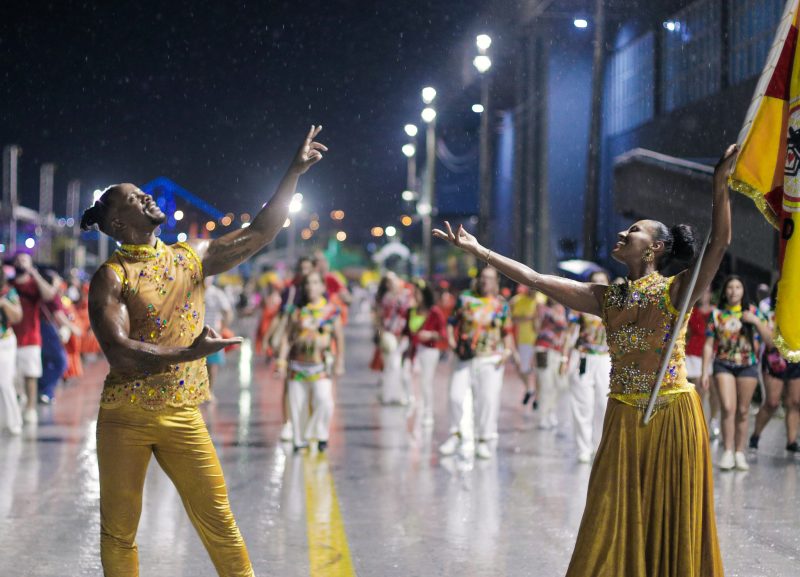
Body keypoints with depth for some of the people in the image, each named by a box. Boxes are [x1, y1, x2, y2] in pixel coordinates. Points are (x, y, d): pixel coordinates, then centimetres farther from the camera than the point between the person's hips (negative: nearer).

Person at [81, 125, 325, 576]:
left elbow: (260, 233, 11)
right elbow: (119, 354, -19)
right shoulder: (111, 277, -7)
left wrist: (294, 173, 7)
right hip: (124, 419, -3)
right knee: (119, 530, 5)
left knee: (219, 522, 0)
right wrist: (191, 353, -27)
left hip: (183, 417, 3)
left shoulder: (192, 256, 9)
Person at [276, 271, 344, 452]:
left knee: (323, 399, -20)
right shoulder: (297, 311, 9)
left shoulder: (331, 310, 5)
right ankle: (300, 440, 16)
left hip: (321, 365, -2)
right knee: (297, 404, 2)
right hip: (298, 364, 2)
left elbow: (339, 338, 8)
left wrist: (339, 363, 3)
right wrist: (282, 361, 4)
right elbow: (287, 337, 10)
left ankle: (321, 435, -1)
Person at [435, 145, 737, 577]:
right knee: (616, 521, 7)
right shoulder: (606, 298, 7)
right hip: (625, 419, 4)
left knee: (672, 518, 5)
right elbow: (534, 278, 6)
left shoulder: (677, 291, -4)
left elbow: (720, 243, -18)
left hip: (673, 416, -4)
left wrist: (720, 185, -28)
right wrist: (478, 251, 4)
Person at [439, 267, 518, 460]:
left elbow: (507, 332, 11)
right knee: (456, 396, -3)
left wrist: (508, 350, -3)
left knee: (488, 399, -5)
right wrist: (452, 341, -9)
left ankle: (483, 440, 7)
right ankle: (455, 435, 18)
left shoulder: (501, 304, 5)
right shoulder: (465, 298, 4)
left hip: (491, 359, 0)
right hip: (465, 357, 0)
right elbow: (453, 322, 6)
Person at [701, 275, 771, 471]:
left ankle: (740, 453, 11)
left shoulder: (752, 312, 4)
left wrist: (756, 321, -13)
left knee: (743, 411, 3)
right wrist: (705, 371, -1)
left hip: (747, 365, 1)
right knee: (728, 408, -14)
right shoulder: (717, 314, 3)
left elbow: (769, 339, 1)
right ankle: (727, 451, -9)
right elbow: (708, 345, 4)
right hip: (723, 364, -1)